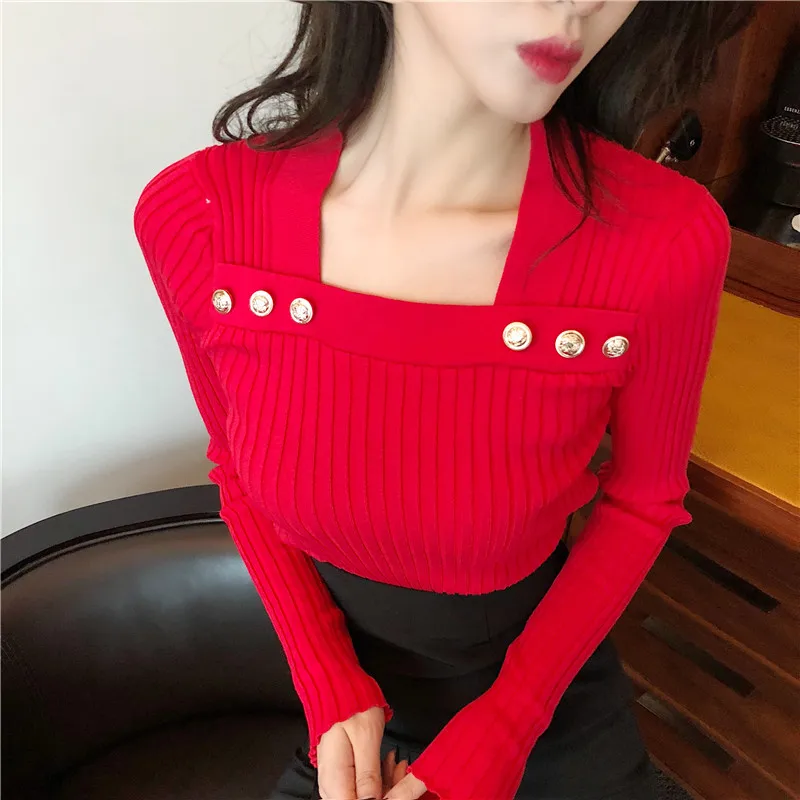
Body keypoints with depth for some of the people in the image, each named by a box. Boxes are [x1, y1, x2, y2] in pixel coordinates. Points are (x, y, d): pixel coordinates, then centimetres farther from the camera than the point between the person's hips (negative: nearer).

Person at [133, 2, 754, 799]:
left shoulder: (662, 240, -27)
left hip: (548, 677, 0)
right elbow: (238, 465, -5)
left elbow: (644, 496, -9)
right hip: (349, 683, 1)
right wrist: (331, 693, -14)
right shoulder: (197, 217, -22)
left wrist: (501, 732, -13)